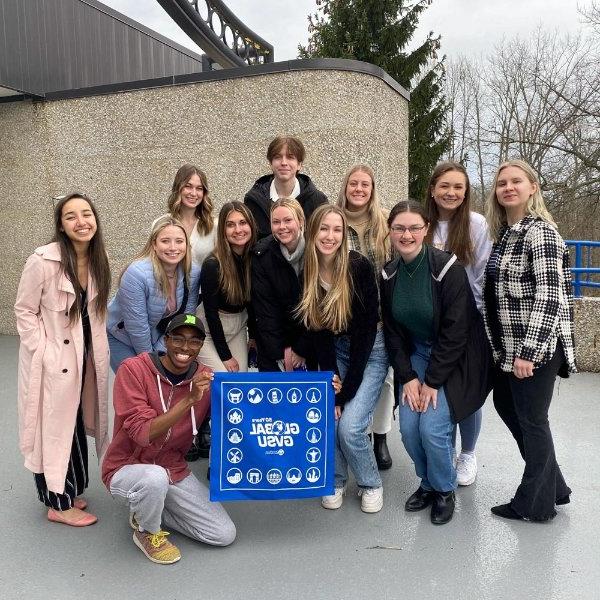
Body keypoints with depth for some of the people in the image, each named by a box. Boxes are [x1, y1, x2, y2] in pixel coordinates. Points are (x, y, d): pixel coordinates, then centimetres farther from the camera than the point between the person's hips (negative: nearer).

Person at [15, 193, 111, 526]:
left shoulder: (99, 260, -1)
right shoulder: (43, 261, -19)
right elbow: (24, 311, -11)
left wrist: (97, 347, 6)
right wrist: (45, 353, -16)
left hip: (86, 357, 6)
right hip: (52, 361, -6)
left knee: (77, 424, 18)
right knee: (54, 427, 7)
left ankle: (71, 488, 37)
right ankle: (58, 501, 23)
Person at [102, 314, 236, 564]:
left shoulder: (205, 379, -7)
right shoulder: (133, 369, -19)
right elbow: (143, 434, -27)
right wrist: (189, 399, -36)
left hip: (175, 471, 4)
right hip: (126, 467, -4)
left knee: (224, 534, -3)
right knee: (155, 478, -39)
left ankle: (145, 509, 15)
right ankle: (147, 532, -3)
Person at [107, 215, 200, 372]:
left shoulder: (193, 273, -15)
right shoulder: (136, 274, -31)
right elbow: (137, 327, -26)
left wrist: (160, 352, -13)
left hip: (159, 338, 4)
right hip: (121, 338, -4)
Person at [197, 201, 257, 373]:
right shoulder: (212, 265, -22)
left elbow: (252, 301, 4)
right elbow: (211, 313, -18)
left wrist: (253, 335, 5)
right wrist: (226, 356, -15)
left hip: (239, 326, 5)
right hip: (209, 328, -5)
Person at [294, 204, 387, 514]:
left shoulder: (359, 267, -21)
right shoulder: (306, 273, -9)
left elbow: (366, 329, -20)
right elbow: (316, 328, -6)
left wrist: (345, 392, -20)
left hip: (369, 350, -4)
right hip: (333, 350, 4)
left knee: (349, 425, -14)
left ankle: (370, 484, 14)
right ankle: (336, 480, 19)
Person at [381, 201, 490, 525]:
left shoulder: (448, 268, -21)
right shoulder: (389, 274, -4)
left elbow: (455, 331, -20)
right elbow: (392, 329, 1)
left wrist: (432, 381, -18)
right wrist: (407, 377, -8)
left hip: (455, 358, -4)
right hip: (415, 354, 5)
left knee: (432, 427, -14)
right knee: (408, 427, -5)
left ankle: (444, 490, 15)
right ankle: (428, 482, 23)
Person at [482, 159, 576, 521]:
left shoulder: (540, 231, -14)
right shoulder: (504, 233, 12)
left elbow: (549, 295, -21)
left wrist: (529, 352, -23)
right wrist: (502, 347, 15)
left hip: (536, 347, -9)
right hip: (509, 346, 9)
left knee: (531, 420, 3)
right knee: (507, 407, 19)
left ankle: (536, 503, 24)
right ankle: (553, 487, 36)